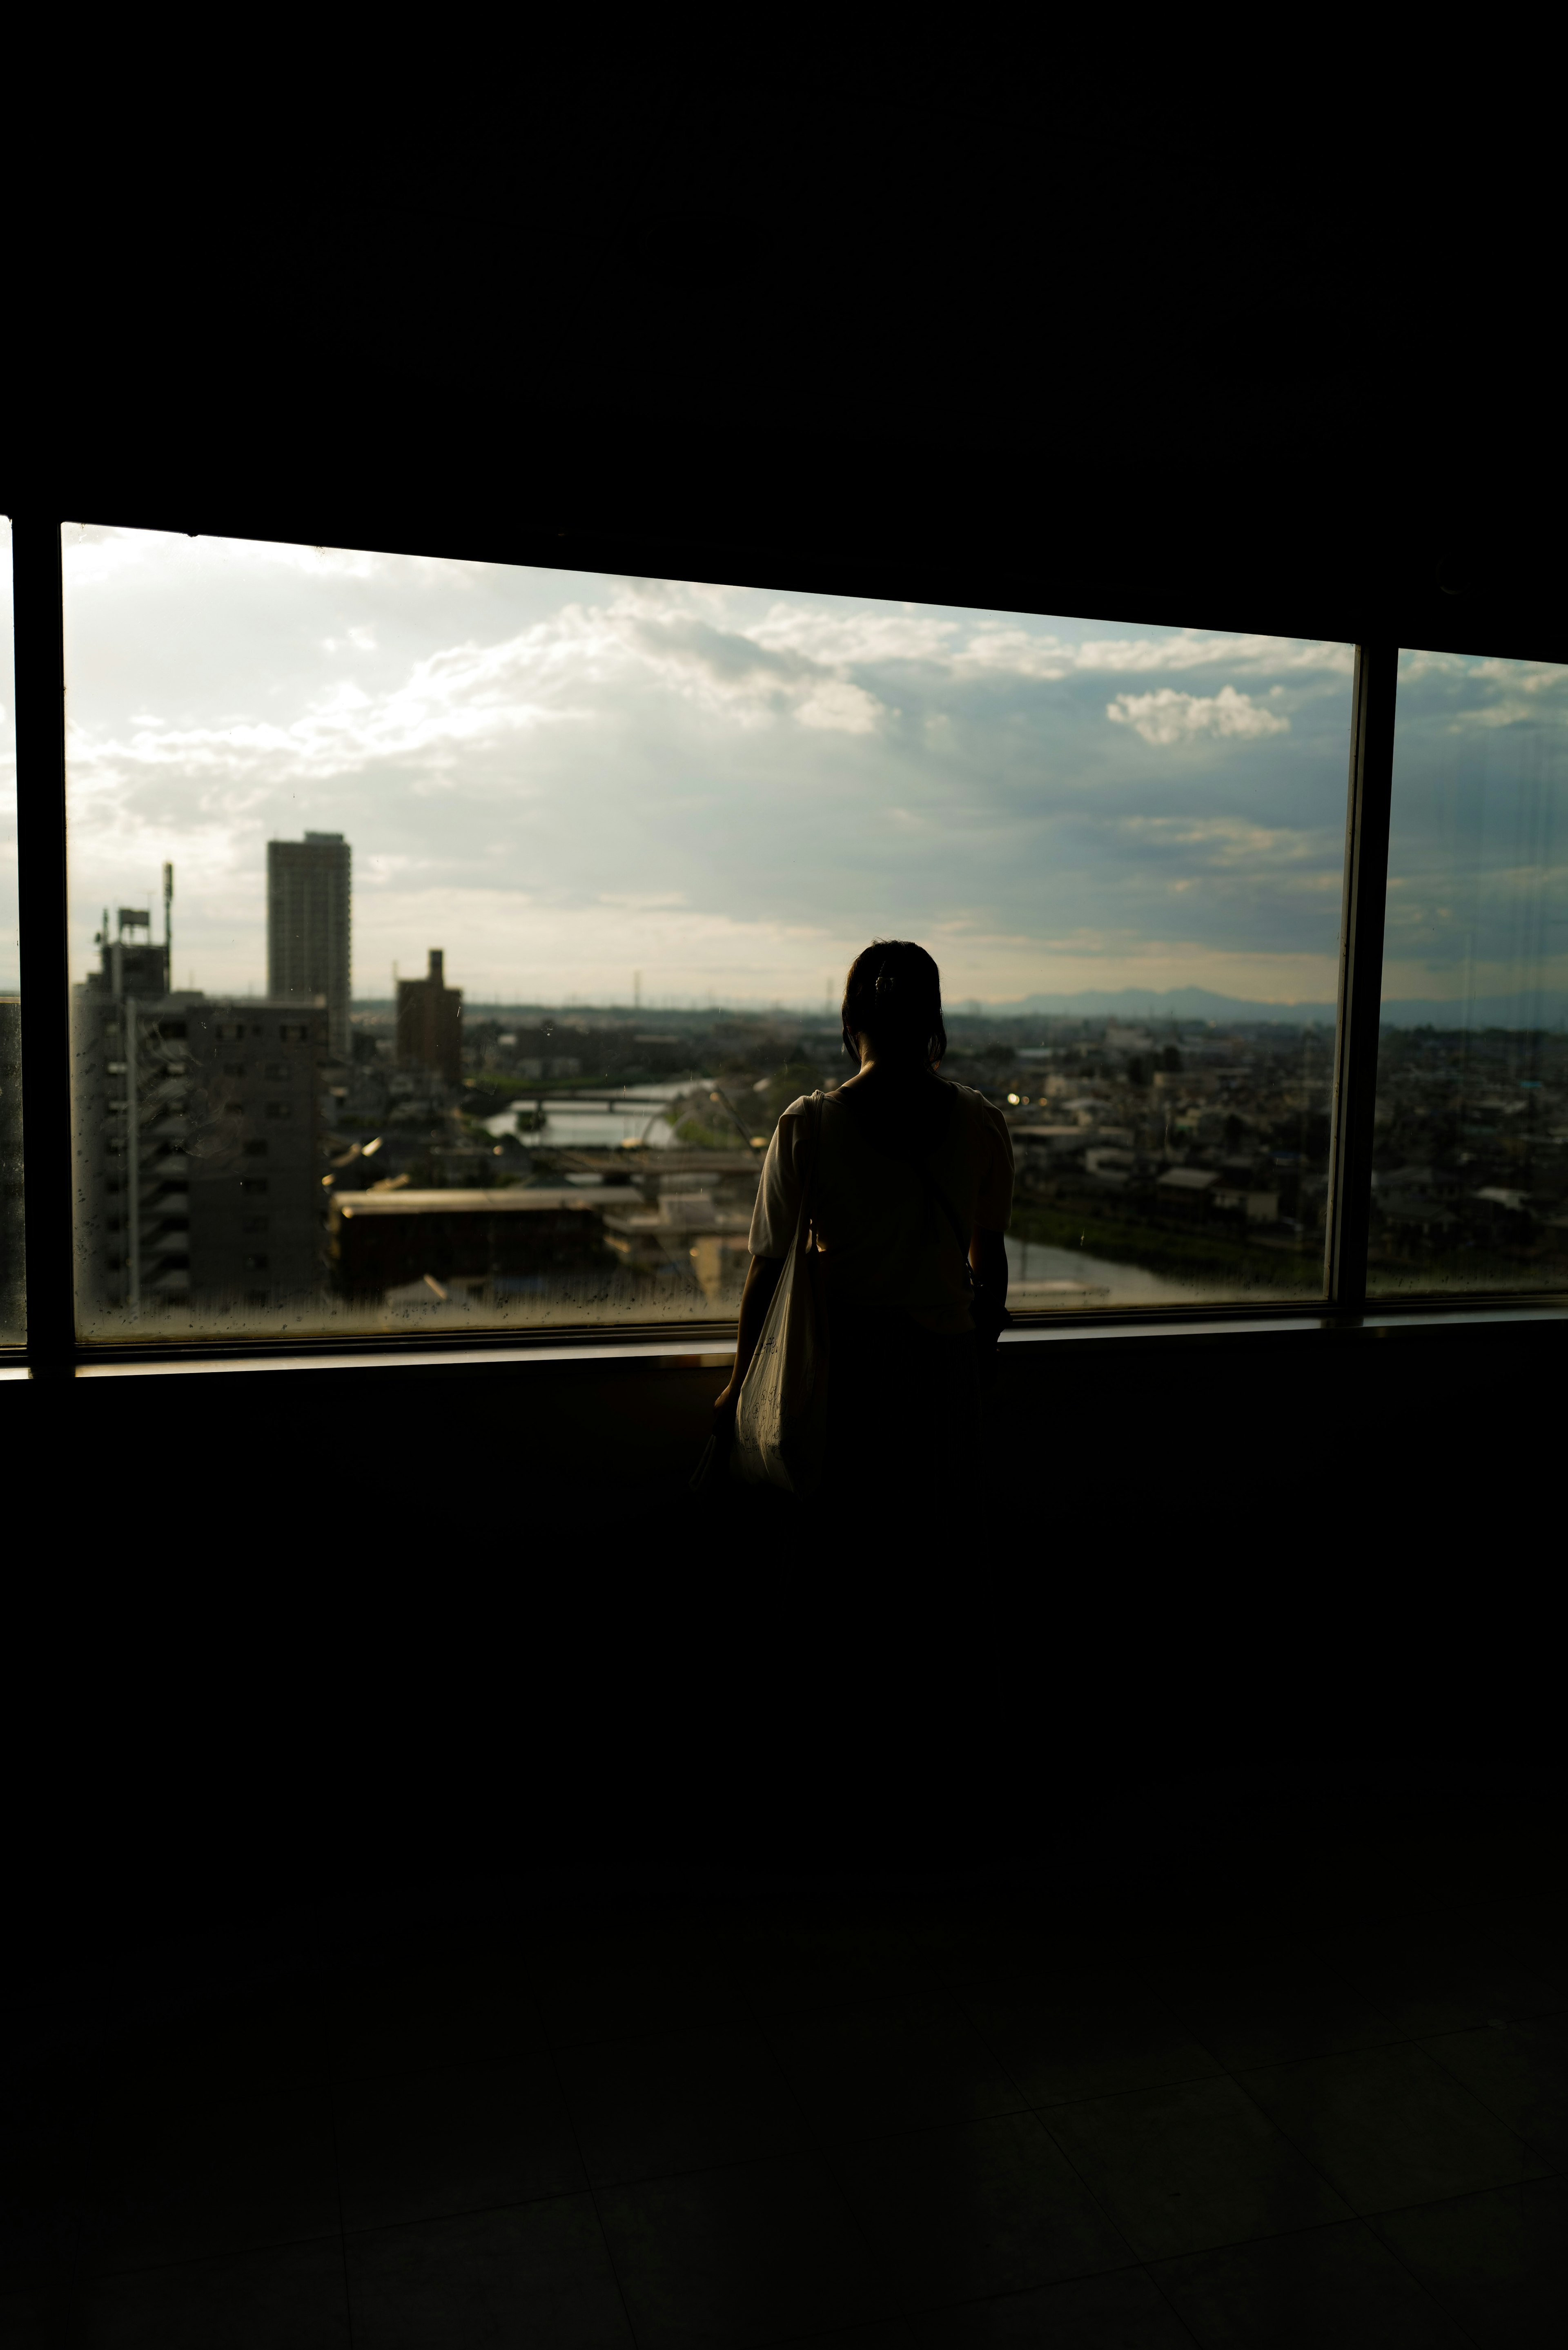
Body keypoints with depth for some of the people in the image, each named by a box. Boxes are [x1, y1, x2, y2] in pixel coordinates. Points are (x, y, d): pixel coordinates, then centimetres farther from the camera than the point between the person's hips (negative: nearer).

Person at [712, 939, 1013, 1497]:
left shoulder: (806, 1126, -13)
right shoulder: (983, 1123, -5)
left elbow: (768, 1270, -7)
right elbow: (990, 1261, 7)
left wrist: (738, 1388, 6)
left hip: (842, 1366, -2)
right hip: (943, 1364, 2)